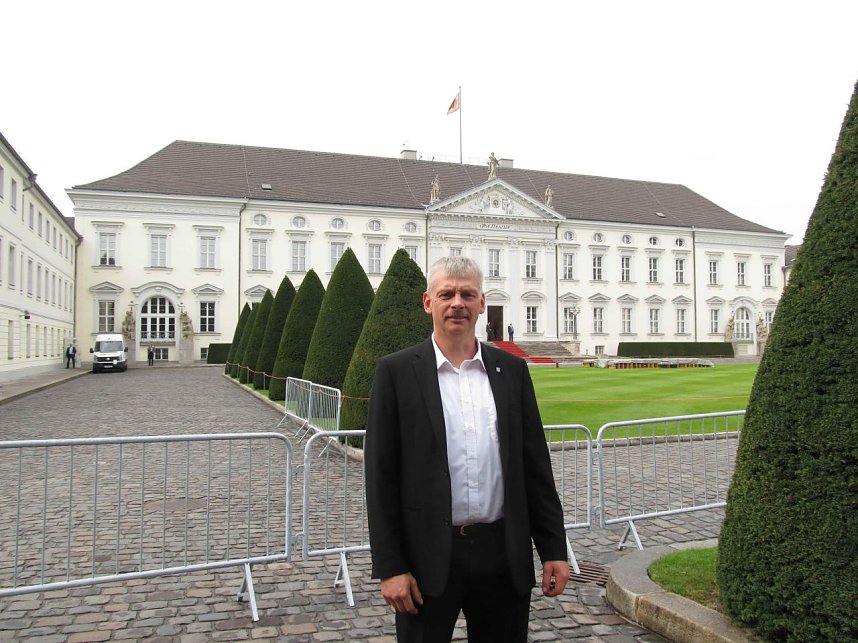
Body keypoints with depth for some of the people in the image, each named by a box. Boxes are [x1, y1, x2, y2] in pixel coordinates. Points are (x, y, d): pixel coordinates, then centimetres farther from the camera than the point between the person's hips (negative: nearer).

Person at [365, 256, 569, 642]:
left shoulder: (512, 370, 4)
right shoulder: (396, 371, -5)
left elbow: (535, 466, 6)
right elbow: (381, 477, -5)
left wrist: (554, 549, 4)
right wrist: (389, 567, -8)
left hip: (504, 555, 3)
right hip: (428, 557, -2)